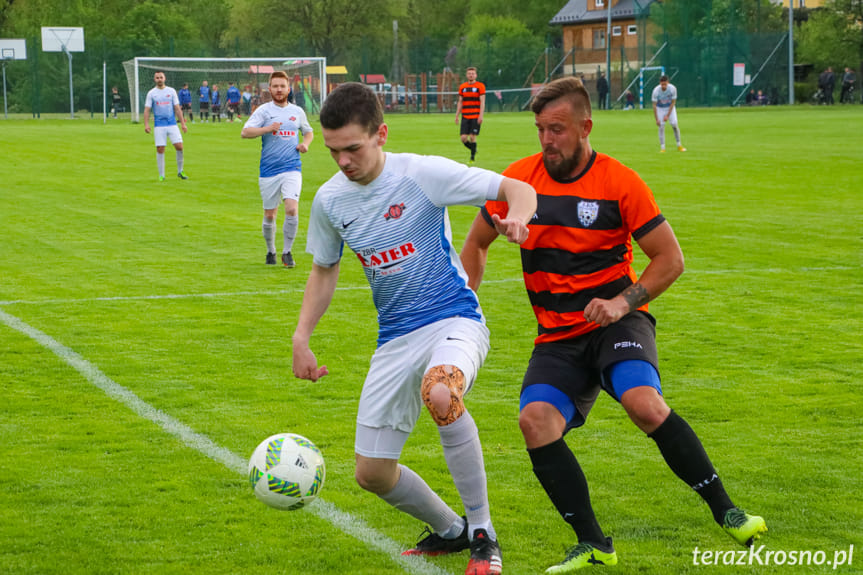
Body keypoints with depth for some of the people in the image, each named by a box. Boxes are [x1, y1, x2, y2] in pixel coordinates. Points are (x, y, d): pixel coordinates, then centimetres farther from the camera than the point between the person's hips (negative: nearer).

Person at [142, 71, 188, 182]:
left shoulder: (171, 91, 7)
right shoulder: (151, 93, 4)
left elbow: (177, 108, 9)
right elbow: (147, 110, 1)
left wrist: (183, 123, 3)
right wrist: (146, 124, -12)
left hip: (172, 124, 1)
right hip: (159, 126, -1)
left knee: (179, 146, -8)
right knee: (160, 149, -4)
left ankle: (180, 172, 9)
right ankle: (161, 175, 4)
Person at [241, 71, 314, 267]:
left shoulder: (297, 111, 11)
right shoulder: (264, 110, 0)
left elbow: (308, 131, 28)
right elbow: (245, 132, -10)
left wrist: (305, 143, 6)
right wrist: (268, 128, -22)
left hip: (292, 168, 1)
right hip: (269, 170, -1)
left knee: (292, 209, -17)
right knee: (269, 215, 6)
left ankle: (287, 252, -3)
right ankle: (270, 251, 28)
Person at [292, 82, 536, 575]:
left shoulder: (422, 174, -14)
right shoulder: (330, 200, 1)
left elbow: (518, 190, -12)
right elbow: (324, 270, 17)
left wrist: (516, 216, -35)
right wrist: (301, 339, 6)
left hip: (455, 319, -6)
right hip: (396, 337, 6)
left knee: (440, 395, -40)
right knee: (372, 474, 4)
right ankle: (450, 530, 35)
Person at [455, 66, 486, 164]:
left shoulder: (480, 86, 0)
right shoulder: (462, 87, 12)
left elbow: (482, 102, -5)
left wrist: (481, 115, -13)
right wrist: (457, 115, 11)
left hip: (476, 116, -4)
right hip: (465, 116, 4)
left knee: (472, 137, -8)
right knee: (463, 137, -5)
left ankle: (472, 157, 5)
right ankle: (473, 150, 22)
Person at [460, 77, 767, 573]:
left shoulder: (620, 182, -6)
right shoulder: (519, 179, 2)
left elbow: (671, 259, -2)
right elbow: (477, 243, 18)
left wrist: (623, 302, -17)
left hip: (616, 323, -3)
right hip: (558, 336, 3)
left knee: (644, 403, -31)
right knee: (535, 419, -23)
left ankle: (726, 512, -16)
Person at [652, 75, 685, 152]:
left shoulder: (672, 89, -25)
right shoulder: (656, 91, -27)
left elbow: (673, 102, -15)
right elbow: (654, 105, -20)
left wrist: (667, 115, -19)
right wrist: (657, 119, -23)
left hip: (670, 108, 1)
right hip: (660, 108, -1)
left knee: (674, 125, -11)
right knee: (661, 126, -11)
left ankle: (679, 146, 2)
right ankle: (662, 147, -7)